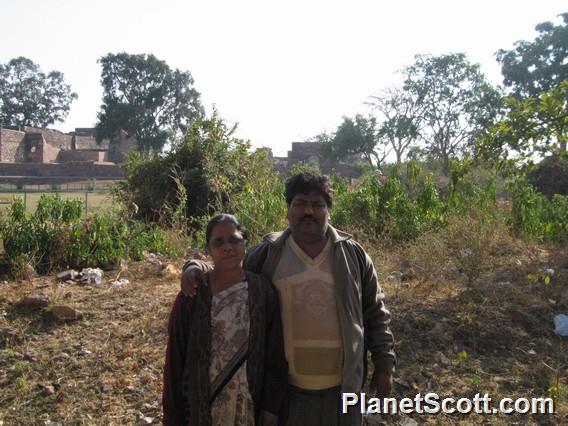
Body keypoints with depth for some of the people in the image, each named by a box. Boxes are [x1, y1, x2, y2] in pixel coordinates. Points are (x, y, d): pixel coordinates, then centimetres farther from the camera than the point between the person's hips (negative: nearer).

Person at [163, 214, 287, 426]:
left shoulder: (263, 291, -6)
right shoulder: (192, 295, -9)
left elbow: (275, 355, -2)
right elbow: (176, 358, -4)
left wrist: (271, 407, -2)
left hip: (250, 405, 1)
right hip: (200, 406, -1)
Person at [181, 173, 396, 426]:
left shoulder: (353, 254, 1)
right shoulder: (267, 254, -2)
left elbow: (375, 313, 6)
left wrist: (384, 364, 4)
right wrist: (196, 268, -12)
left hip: (342, 385, 1)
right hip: (283, 386, 0)